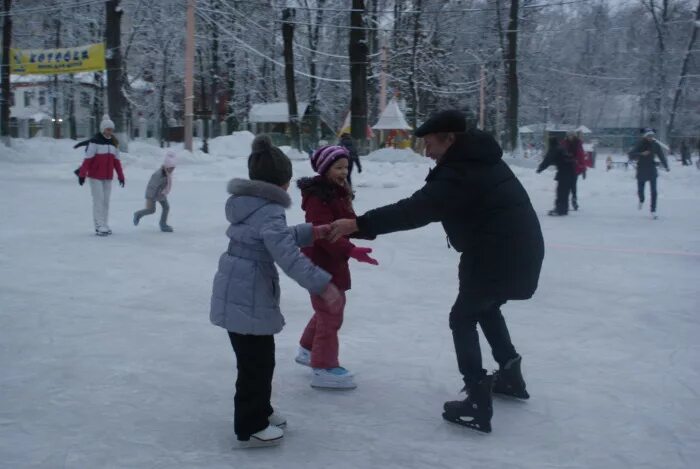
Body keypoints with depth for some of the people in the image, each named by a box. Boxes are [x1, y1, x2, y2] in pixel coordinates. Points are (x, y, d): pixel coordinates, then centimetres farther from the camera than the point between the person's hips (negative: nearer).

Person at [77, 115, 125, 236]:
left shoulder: (114, 143, 9)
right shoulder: (95, 141, -10)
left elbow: (116, 161, 14)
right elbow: (87, 159, -14)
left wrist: (121, 176, 13)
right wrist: (82, 174, -17)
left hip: (108, 177, 6)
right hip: (95, 176, -6)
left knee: (106, 201, 8)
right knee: (99, 200, -8)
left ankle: (104, 225, 15)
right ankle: (99, 226, -6)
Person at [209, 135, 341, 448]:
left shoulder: (246, 202, 10)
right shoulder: (269, 211, -20)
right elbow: (286, 253, -30)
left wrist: (311, 232, 18)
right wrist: (322, 284, -30)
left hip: (236, 293, 10)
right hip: (249, 297, -10)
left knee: (259, 359, 22)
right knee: (257, 363, 2)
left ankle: (259, 412, 35)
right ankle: (250, 428, 11)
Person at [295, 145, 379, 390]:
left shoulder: (339, 192, 10)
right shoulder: (318, 197, -22)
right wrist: (351, 250, -41)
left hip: (332, 260, 10)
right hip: (321, 262, -10)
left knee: (331, 308, 23)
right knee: (331, 313, -4)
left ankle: (308, 349, 41)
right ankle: (324, 368, 5)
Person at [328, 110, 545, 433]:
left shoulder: (460, 173, -20)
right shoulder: (478, 160, 12)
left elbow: (415, 210, -30)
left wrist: (359, 224, -34)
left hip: (498, 255, -9)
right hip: (520, 248, 9)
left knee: (463, 318, 3)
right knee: (486, 308, 29)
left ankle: (478, 403, -1)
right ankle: (510, 375, 38)